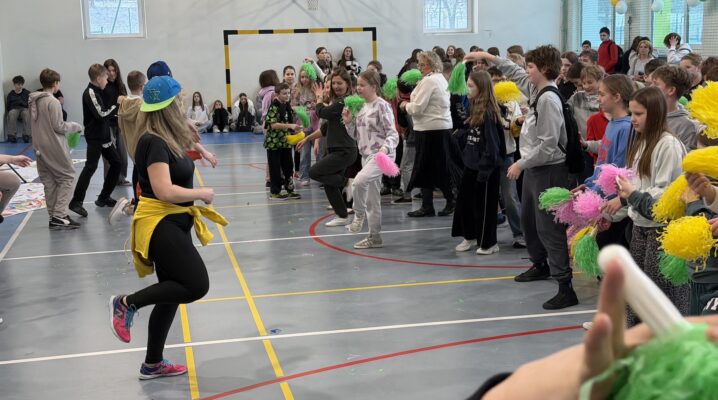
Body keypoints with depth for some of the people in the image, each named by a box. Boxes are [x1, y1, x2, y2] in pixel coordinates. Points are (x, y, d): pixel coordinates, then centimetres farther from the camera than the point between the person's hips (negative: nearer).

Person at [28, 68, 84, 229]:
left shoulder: (34, 101, 9)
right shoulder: (53, 102, -15)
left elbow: (36, 124, 13)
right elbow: (58, 126, -15)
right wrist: (76, 126, 1)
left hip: (40, 147, 8)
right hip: (54, 147, -8)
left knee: (49, 181, 11)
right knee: (67, 177, 0)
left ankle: (53, 217, 13)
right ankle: (60, 215, -7)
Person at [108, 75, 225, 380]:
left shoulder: (167, 140, 11)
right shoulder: (154, 143, -18)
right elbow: (165, 191, -26)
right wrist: (202, 193, -14)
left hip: (173, 223, 10)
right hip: (160, 225, -10)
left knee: (171, 294, 14)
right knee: (197, 285, -13)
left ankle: (152, 364, 26)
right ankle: (127, 303, -1)